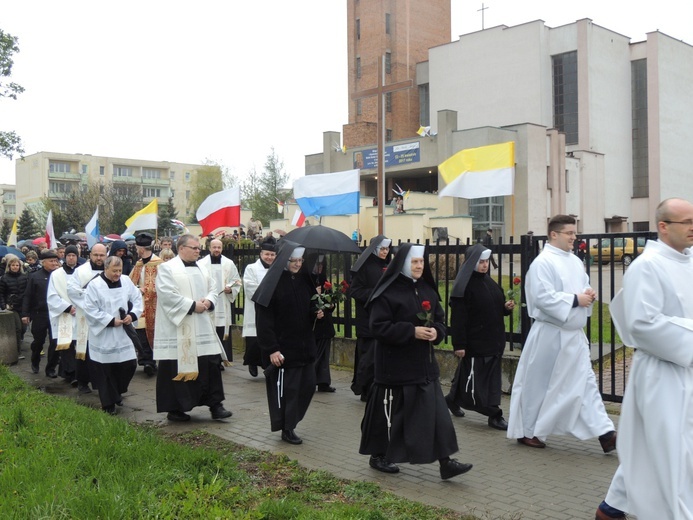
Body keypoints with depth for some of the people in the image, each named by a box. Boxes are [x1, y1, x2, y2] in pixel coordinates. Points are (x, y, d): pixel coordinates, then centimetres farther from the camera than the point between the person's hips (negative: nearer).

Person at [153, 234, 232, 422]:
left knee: (211, 364, 2)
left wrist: (208, 302, -6)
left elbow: (213, 288, 16)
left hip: (202, 328, 6)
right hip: (178, 328, -6)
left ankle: (215, 404, 10)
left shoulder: (201, 269, 15)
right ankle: (174, 408, 14)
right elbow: (167, 294, -17)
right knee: (177, 369, 1)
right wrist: (192, 305, -17)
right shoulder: (167, 268, -7)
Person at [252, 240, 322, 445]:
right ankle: (287, 429, 17)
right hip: (283, 346, -7)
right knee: (286, 388, 1)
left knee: (308, 385, 10)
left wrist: (317, 312, -2)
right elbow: (264, 319, -16)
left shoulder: (303, 279, 7)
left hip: (304, 343, 7)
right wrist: (271, 349, -20)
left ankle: (290, 420, 29)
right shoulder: (273, 282, -13)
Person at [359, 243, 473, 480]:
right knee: (390, 412, 5)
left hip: (424, 363, 7)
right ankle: (378, 456, 24)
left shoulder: (427, 290, 9)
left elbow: (440, 318, 17)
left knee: (435, 411, 2)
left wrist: (436, 331, -6)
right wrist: (412, 331, -22)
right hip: (395, 365, -6)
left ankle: (445, 462, 6)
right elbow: (379, 327, -17)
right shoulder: (388, 292, -12)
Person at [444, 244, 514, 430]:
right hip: (475, 343, -8)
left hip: (494, 341, 8)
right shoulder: (464, 286, -13)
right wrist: (459, 344, -19)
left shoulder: (489, 282, 11)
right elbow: (458, 318, -17)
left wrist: (506, 307, 0)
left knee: (493, 379, 12)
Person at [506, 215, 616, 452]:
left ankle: (605, 432, 6)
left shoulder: (575, 261, 11)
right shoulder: (542, 263, -14)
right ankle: (527, 431, 20)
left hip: (574, 333, 7)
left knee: (585, 381, 5)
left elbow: (583, 287, 22)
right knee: (539, 384, 5)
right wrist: (575, 300, -19)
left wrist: (589, 295, -1)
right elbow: (543, 298, -22)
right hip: (550, 334, -7)